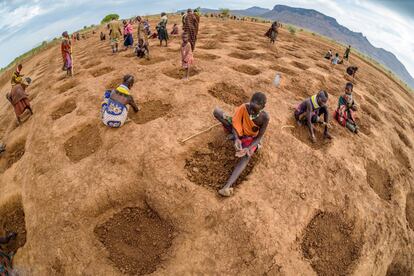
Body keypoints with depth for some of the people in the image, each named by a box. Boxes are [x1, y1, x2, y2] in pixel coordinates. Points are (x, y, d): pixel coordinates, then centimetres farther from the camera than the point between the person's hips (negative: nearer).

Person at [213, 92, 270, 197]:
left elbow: (259, 137, -18)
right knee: (216, 111, -17)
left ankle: (228, 186, -47)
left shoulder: (264, 117, -25)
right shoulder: (244, 107, -23)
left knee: (246, 156, -35)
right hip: (239, 133, 2)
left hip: (251, 138, -2)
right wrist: (236, 138, -35)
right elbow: (235, 124, -16)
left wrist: (248, 148, -35)